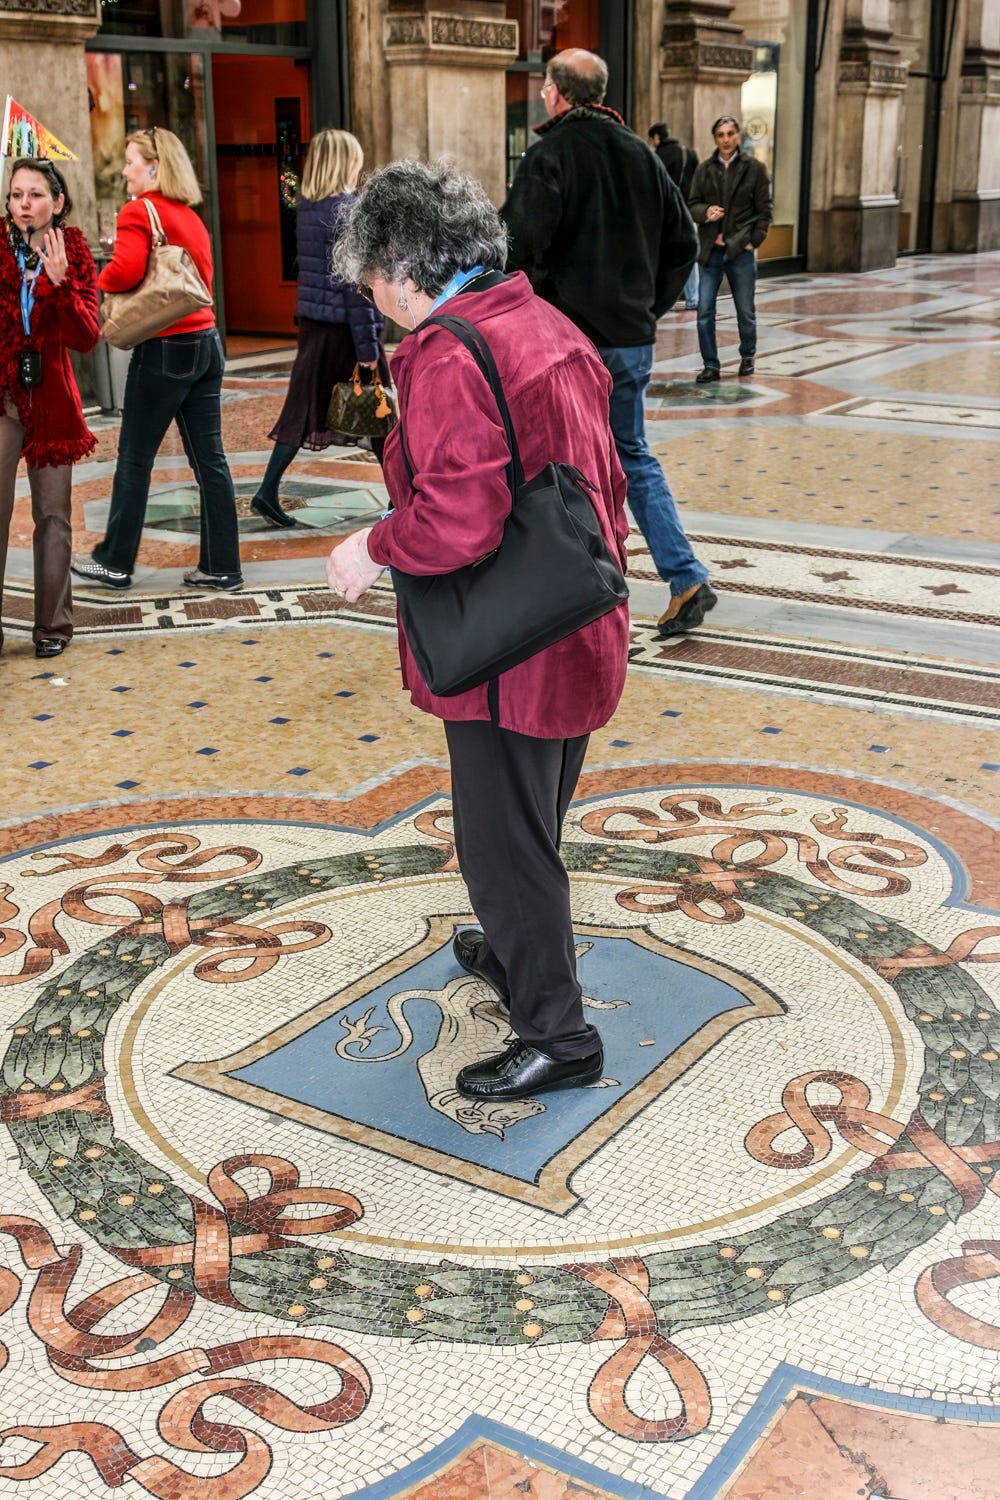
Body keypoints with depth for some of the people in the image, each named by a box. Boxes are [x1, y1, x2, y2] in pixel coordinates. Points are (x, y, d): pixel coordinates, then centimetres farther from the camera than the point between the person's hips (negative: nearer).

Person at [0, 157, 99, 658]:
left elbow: (86, 338, -7)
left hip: (51, 400, 1)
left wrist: (59, 281, -19)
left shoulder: (75, 256, 4)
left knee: (52, 517, 8)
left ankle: (52, 624, 17)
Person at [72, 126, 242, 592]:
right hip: (205, 343, 7)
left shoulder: (137, 212, -10)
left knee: (134, 461, 4)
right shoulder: (190, 217, 14)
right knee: (209, 458, 8)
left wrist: (99, 280, -4)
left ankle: (115, 563, 15)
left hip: (163, 349, -7)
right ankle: (221, 566, 11)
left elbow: (125, 270, -24)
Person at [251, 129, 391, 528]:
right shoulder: (349, 209, -15)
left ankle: (268, 492, 3)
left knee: (304, 406, 9)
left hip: (312, 320, 7)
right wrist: (368, 345, -16)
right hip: (345, 325, -7)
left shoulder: (307, 207, 8)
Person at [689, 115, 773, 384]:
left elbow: (764, 210, 2)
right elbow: (692, 204, 8)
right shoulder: (704, 169, 7)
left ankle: (747, 357, 28)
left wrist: (754, 241, -7)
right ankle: (710, 365, 5)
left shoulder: (754, 168, 2)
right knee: (704, 311, -3)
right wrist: (706, 212, -14)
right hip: (711, 250, 2)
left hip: (741, 250, -2)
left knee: (745, 311, 8)